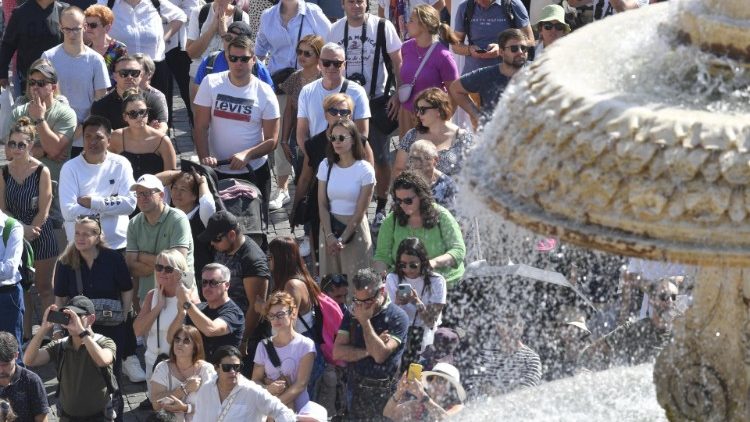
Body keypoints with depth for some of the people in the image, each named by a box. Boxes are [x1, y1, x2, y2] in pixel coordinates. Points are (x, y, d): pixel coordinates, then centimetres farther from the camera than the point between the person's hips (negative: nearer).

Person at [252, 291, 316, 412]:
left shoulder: (305, 345, -1)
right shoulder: (264, 346, 11)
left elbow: (301, 384, -8)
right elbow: (255, 380, 9)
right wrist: (267, 389, -14)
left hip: (297, 411, -2)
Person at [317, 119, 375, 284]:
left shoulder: (365, 170, -8)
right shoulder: (326, 166, 1)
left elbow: (360, 211, -9)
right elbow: (322, 204, -1)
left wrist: (342, 239, -13)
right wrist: (329, 236, -13)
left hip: (354, 228, -3)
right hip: (329, 226, 3)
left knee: (355, 277, -2)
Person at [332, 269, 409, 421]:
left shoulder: (397, 317, -10)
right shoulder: (351, 316, 6)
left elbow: (380, 355, -20)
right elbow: (337, 352, -2)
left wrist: (365, 321, -16)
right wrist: (369, 351, -13)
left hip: (384, 395, -4)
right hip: (356, 391, 4)